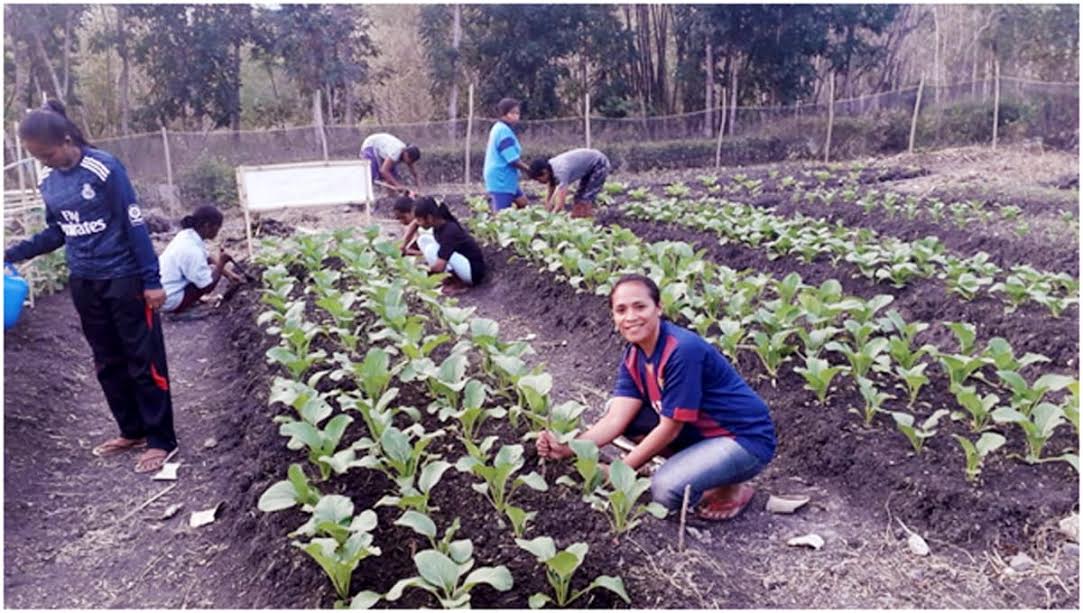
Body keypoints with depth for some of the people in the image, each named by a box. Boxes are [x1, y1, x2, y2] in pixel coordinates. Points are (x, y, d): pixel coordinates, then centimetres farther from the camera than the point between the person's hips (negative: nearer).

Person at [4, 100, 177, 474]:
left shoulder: (104, 169, -16)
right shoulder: (47, 181, 4)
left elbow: (135, 225, -14)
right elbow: (57, 232, 15)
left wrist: (151, 281, -15)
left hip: (124, 278, -7)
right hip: (83, 282, 7)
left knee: (144, 361, 0)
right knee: (108, 363, 13)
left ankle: (161, 440, 8)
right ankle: (132, 432, 26)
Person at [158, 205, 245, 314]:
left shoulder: (187, 235, -2)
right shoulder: (192, 250, -28)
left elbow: (207, 259, 16)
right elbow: (208, 287, -23)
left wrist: (229, 274, 12)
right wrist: (221, 263, -13)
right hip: (170, 301, -9)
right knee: (213, 272, -8)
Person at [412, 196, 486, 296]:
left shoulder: (449, 231, -28)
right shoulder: (439, 224, -3)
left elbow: (440, 265, -33)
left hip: (473, 270, -9)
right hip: (460, 262, 9)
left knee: (431, 249, -26)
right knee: (423, 239, 2)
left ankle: (458, 284, -11)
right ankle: (449, 278, 2)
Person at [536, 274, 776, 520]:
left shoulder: (683, 351, -28)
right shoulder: (633, 357, -4)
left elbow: (669, 429, -23)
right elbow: (616, 419, -10)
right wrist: (567, 448, -25)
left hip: (746, 438, -8)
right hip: (701, 429, 8)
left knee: (666, 489, -27)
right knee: (628, 414, -2)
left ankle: (731, 489, 1)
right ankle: (692, 464, 7)